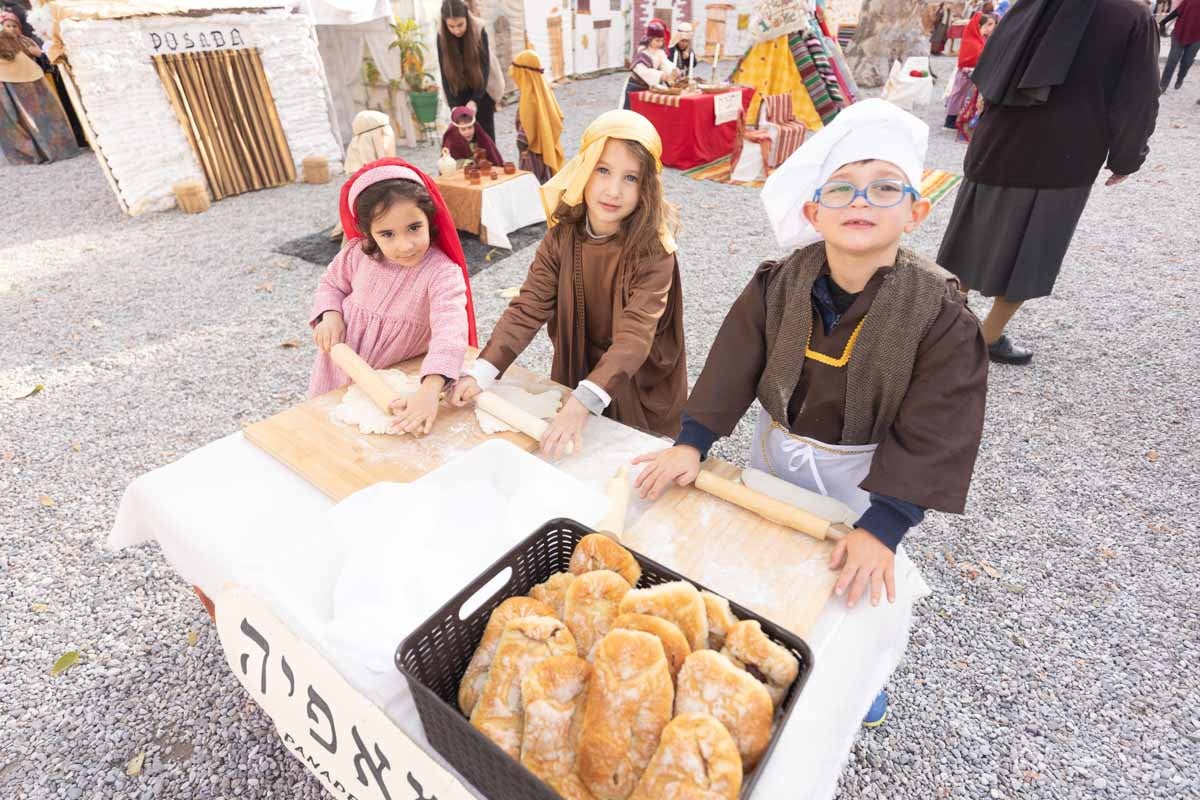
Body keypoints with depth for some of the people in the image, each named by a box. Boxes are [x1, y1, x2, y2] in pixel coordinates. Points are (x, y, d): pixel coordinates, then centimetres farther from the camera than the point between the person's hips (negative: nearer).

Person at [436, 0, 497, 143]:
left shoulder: (479, 30, -21)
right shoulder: (442, 36, -18)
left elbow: (484, 67, -22)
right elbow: (445, 73, -16)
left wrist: (475, 100, -32)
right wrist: (453, 105, -25)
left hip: (482, 89, -1)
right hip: (459, 92, 1)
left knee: (485, 131, 0)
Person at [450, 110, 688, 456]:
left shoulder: (654, 251, -24)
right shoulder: (562, 238, -11)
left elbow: (635, 336, -34)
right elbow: (528, 308, -16)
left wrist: (583, 402, -46)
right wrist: (480, 372, -29)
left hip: (640, 388, -4)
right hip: (577, 374, 4)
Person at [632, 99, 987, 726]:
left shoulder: (941, 313, -24)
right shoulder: (779, 284, -16)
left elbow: (932, 432, -24)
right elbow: (733, 362, -14)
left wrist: (882, 526, -28)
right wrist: (691, 443, -20)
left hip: (865, 474, -3)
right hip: (776, 449, 4)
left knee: (857, 584, 17)